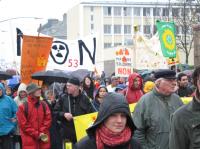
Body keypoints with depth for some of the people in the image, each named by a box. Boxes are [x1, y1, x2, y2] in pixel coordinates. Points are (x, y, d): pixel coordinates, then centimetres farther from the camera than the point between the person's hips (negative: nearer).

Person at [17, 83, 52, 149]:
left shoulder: (44, 105, 8)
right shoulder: (23, 107, -6)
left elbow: (48, 119, 5)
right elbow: (23, 124, -8)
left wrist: (42, 132, -8)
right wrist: (36, 134, -11)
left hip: (44, 139, 4)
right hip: (30, 141, -4)